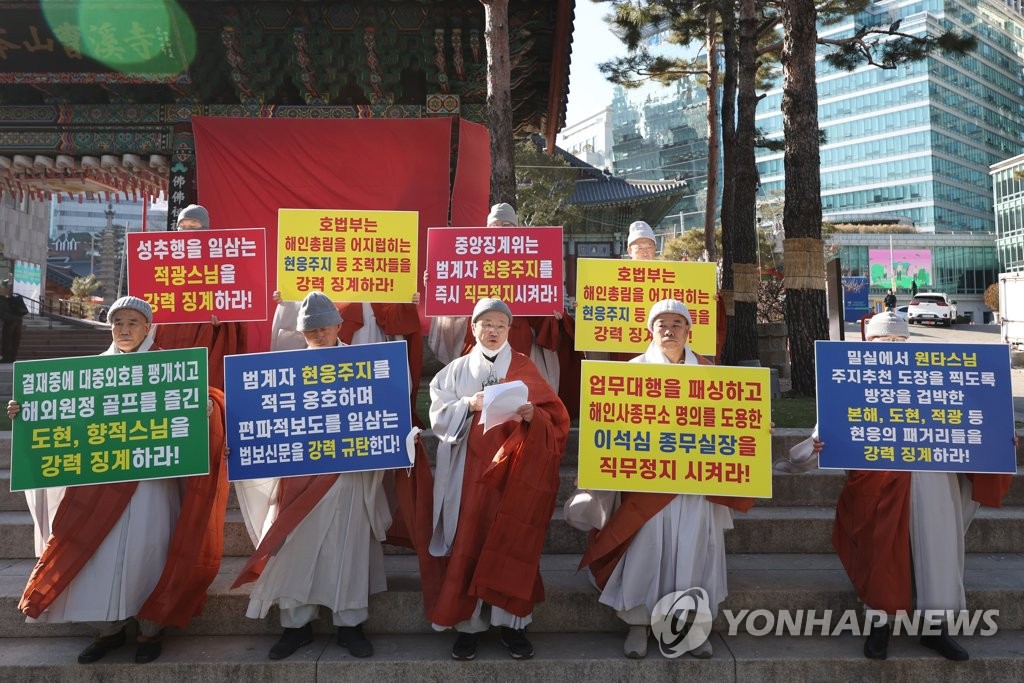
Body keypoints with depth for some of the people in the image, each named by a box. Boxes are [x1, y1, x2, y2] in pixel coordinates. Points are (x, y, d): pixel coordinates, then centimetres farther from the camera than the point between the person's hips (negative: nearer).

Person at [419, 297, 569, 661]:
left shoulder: (524, 367, 5)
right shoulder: (457, 369, 9)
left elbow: (554, 418, 0)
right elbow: (439, 416, 1)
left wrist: (531, 415, -21)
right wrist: (469, 405, -15)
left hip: (512, 472, -1)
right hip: (468, 471, 1)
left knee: (511, 543, -1)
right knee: (468, 544, 0)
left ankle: (511, 621, 11)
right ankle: (468, 622, 11)